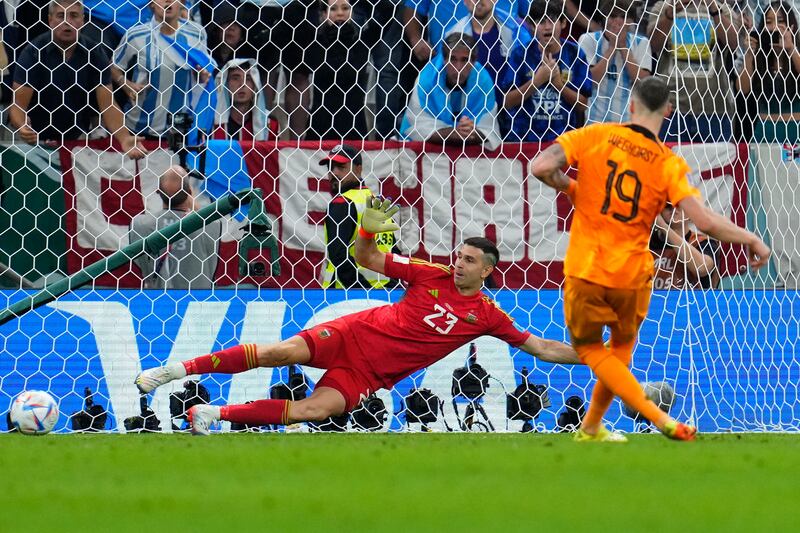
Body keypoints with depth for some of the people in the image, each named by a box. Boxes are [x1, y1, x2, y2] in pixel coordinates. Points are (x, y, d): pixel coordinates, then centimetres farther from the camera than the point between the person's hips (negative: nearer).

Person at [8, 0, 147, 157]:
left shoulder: (94, 54, -4)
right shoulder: (33, 52, -10)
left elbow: (108, 104, -9)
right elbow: (18, 104, -14)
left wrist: (125, 139, -27)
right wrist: (22, 127, -38)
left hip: (79, 138, 2)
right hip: (38, 139, -1)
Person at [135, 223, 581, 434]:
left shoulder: (487, 315, 2)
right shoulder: (434, 276, 1)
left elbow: (540, 348, 4)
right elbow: (366, 259, 5)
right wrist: (369, 231, -16)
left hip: (372, 375, 0)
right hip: (356, 334, 0)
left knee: (314, 411, -25)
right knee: (280, 353, -20)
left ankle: (217, 414, -15)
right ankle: (178, 370, -9)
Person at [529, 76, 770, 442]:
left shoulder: (594, 136, -8)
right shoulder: (669, 164, -8)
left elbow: (541, 167, -17)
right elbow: (705, 221, -18)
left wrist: (569, 188, 4)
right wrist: (752, 240, -3)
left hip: (585, 270, -2)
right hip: (632, 275, 2)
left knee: (589, 347, 13)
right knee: (622, 349, 27)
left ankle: (658, 418, -4)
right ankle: (591, 427, 39)